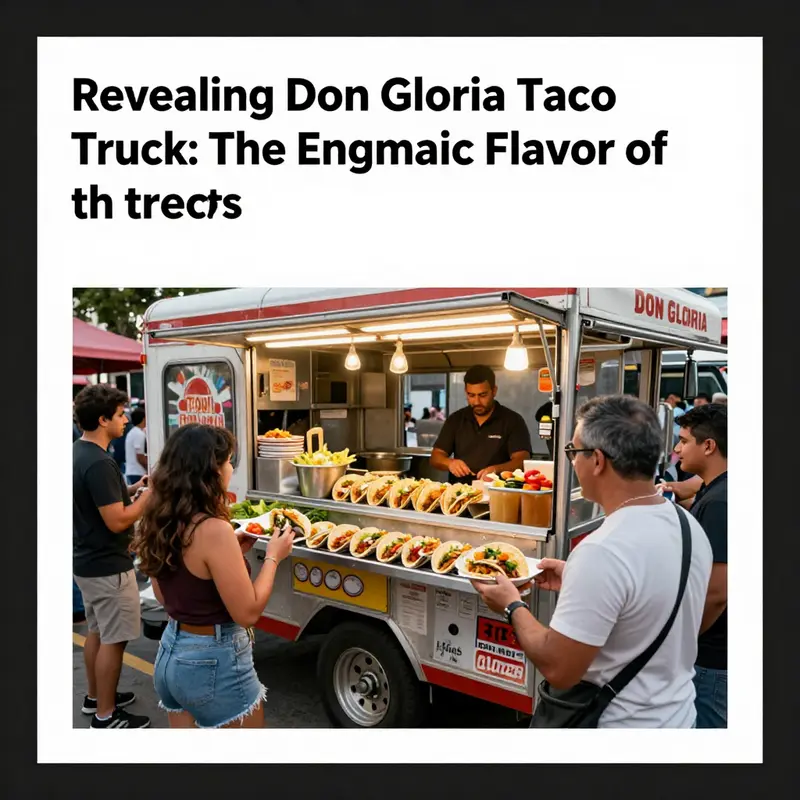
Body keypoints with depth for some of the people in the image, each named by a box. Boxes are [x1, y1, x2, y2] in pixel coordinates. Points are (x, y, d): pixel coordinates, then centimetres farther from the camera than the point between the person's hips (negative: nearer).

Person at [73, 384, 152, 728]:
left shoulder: (79, 452, 5)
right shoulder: (99, 463, -26)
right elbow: (117, 521, -26)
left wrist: (131, 489, 7)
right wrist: (150, 494, -17)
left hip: (87, 560, 10)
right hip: (107, 566, -10)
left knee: (97, 631, 22)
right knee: (112, 640, 3)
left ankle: (95, 696, 36)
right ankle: (105, 716, 16)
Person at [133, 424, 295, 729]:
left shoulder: (159, 523, -2)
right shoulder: (213, 530, -26)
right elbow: (248, 612, -21)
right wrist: (273, 556, -9)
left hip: (170, 653, 8)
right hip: (214, 662, -7)